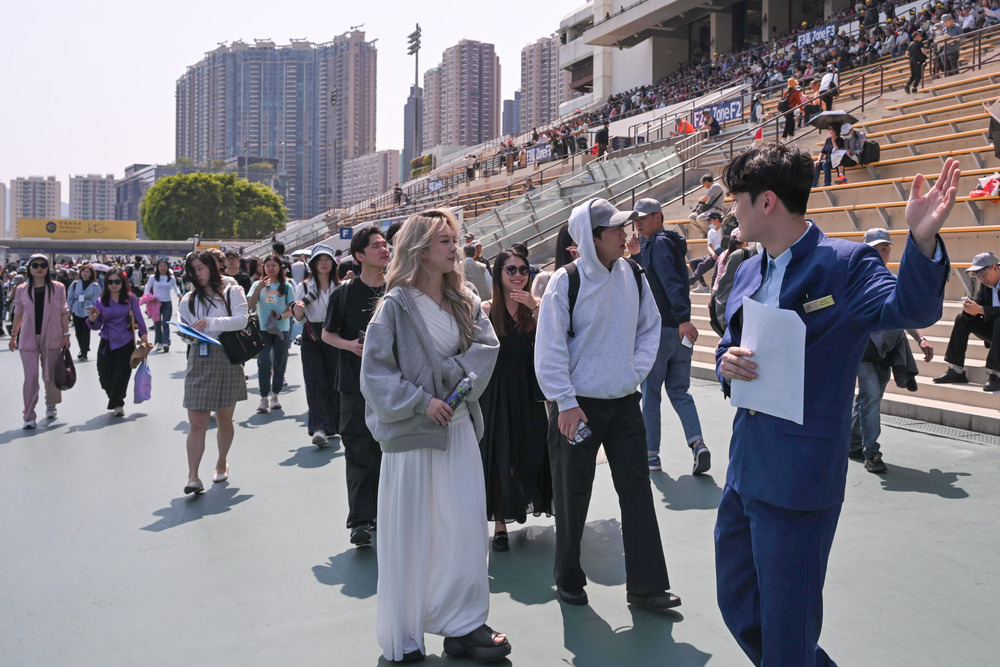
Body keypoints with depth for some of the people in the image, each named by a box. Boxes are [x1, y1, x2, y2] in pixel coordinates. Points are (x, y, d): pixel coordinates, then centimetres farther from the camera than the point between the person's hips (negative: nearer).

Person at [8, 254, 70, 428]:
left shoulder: (58, 288, 1)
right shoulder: (22, 289, 5)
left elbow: (64, 313, 3)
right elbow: (18, 314, 13)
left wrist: (66, 335, 0)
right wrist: (13, 335, 15)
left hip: (52, 337, 0)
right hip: (28, 339, 0)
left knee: (51, 375, 9)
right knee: (31, 376, -6)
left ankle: (50, 405, 34)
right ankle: (29, 416, -1)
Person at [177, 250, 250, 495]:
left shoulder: (232, 292, 6)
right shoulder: (189, 299, 14)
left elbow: (242, 319, -9)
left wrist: (210, 322, -19)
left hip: (227, 360, -1)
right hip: (199, 363, 1)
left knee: (224, 420, 9)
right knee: (197, 423, -7)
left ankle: (222, 462, 31)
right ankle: (193, 477, -7)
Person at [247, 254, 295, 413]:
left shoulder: (286, 286, 5)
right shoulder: (258, 284, 6)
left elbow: (292, 309, 4)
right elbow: (250, 304, -6)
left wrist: (281, 316, -14)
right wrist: (259, 288, -16)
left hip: (282, 330, 1)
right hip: (263, 329, -1)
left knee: (279, 364, 5)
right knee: (263, 363, -9)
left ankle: (275, 396, 19)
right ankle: (264, 398, -4)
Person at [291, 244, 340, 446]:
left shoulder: (339, 287, 7)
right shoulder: (303, 287, 4)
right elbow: (300, 319, 6)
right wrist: (297, 311, -15)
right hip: (311, 338, -1)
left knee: (333, 382, 4)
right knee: (315, 383, -11)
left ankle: (332, 425, 17)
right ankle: (319, 428, -18)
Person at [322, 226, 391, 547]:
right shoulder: (345, 292, -1)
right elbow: (327, 333, 6)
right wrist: (350, 345, -12)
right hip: (356, 384, -3)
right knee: (360, 452, -4)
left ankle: (382, 513, 23)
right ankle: (360, 520, 0)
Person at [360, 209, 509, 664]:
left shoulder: (465, 301, 8)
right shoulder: (396, 305, -7)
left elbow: (487, 346, -1)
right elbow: (375, 370, -9)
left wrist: (452, 373, -15)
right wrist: (420, 401, -16)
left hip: (458, 426, 5)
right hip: (411, 431, -4)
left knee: (465, 525, 3)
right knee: (411, 533, 3)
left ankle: (463, 625, 15)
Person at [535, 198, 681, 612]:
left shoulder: (632, 275, 1)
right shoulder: (566, 283, -13)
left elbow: (650, 325, 14)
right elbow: (549, 350, -13)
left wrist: (638, 369, 1)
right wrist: (566, 403, -16)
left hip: (624, 402, 4)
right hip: (578, 405, -4)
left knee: (637, 490, 4)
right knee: (573, 496, 8)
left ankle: (645, 585, 14)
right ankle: (568, 580, 26)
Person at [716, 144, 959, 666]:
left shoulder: (845, 263, -11)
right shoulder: (748, 271, 11)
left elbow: (909, 310, -27)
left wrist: (923, 240, -44)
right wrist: (726, 364, -5)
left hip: (800, 479, -8)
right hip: (744, 468, 8)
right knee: (737, 605, 21)